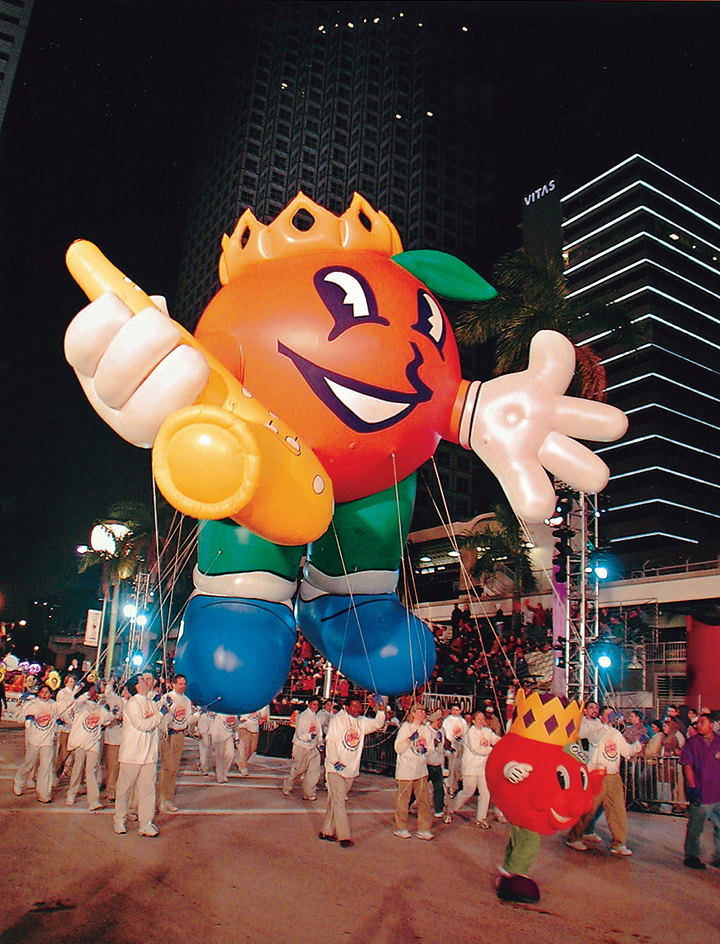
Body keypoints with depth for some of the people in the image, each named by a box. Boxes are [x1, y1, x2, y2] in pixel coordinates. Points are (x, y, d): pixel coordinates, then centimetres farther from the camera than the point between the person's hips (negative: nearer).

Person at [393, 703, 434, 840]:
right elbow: (398, 748, -11)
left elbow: (431, 749, 19)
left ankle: (423, 829, 14)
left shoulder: (427, 730, 12)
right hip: (406, 770, -5)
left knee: (424, 800, 3)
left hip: (421, 770, 5)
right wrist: (410, 739, -23)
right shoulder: (406, 727, -4)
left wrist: (426, 749, -3)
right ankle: (400, 829, 17)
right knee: (403, 800, 2)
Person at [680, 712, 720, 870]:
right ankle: (691, 856, 18)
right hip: (701, 794, -3)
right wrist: (692, 787, -11)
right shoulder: (692, 743, -1)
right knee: (695, 829, 4)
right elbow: (687, 765, -3)